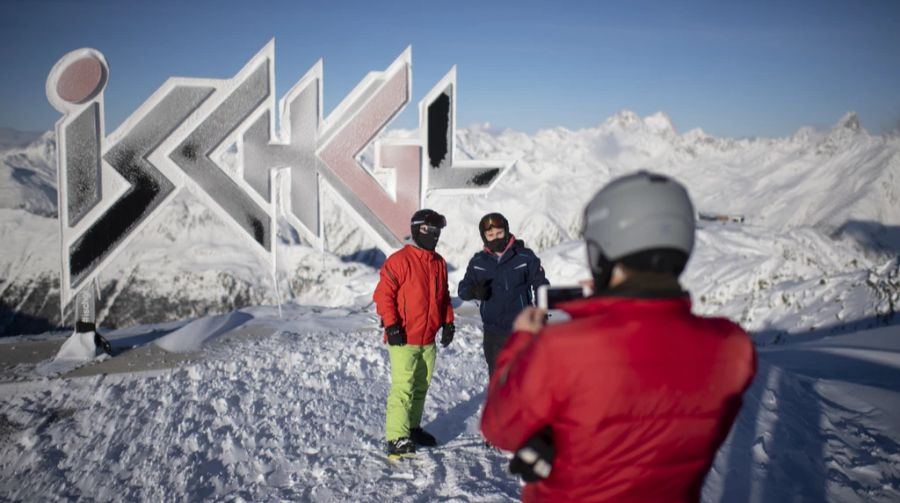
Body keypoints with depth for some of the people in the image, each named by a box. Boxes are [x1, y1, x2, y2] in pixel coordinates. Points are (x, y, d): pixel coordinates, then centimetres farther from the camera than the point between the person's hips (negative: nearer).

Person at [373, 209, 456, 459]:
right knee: (403, 387, -11)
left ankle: (413, 428, 31)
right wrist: (391, 325, -18)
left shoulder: (439, 263, 12)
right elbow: (383, 294, -13)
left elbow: (444, 297, 21)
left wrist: (448, 323, 13)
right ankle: (396, 440, -8)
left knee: (421, 386, 16)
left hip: (428, 339, 8)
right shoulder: (399, 260, -11)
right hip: (403, 339, -7)